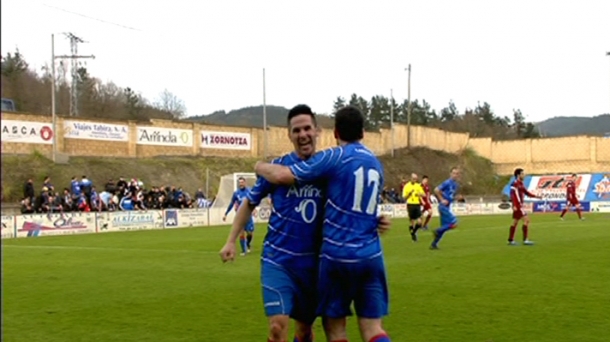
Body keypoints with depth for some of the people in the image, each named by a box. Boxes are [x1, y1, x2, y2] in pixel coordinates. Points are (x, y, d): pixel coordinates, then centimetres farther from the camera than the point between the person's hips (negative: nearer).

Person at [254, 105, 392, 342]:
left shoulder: (335, 157, -6)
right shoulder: (376, 164, 16)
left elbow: (282, 176, -10)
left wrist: (260, 167, 9)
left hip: (337, 254, -5)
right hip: (371, 255, 5)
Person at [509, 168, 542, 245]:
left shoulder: (521, 184, 17)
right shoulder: (515, 184, -14)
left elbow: (526, 192, 21)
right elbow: (513, 195, -21)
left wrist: (536, 196, 12)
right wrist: (514, 205, -28)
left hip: (519, 205, 10)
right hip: (517, 205, -10)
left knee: (515, 222, 12)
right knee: (526, 219, -12)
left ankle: (511, 240, 16)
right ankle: (525, 240, -13)